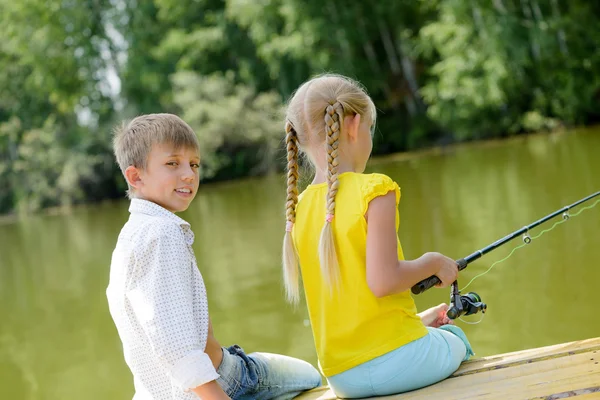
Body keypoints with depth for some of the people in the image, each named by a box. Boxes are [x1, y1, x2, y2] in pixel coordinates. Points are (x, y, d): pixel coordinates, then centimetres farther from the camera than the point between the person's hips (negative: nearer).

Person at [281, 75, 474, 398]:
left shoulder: (298, 209, 6)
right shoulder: (374, 190, -14)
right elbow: (383, 280, -21)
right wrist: (432, 264, -4)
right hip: (395, 360, -6)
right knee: (456, 342, 26)